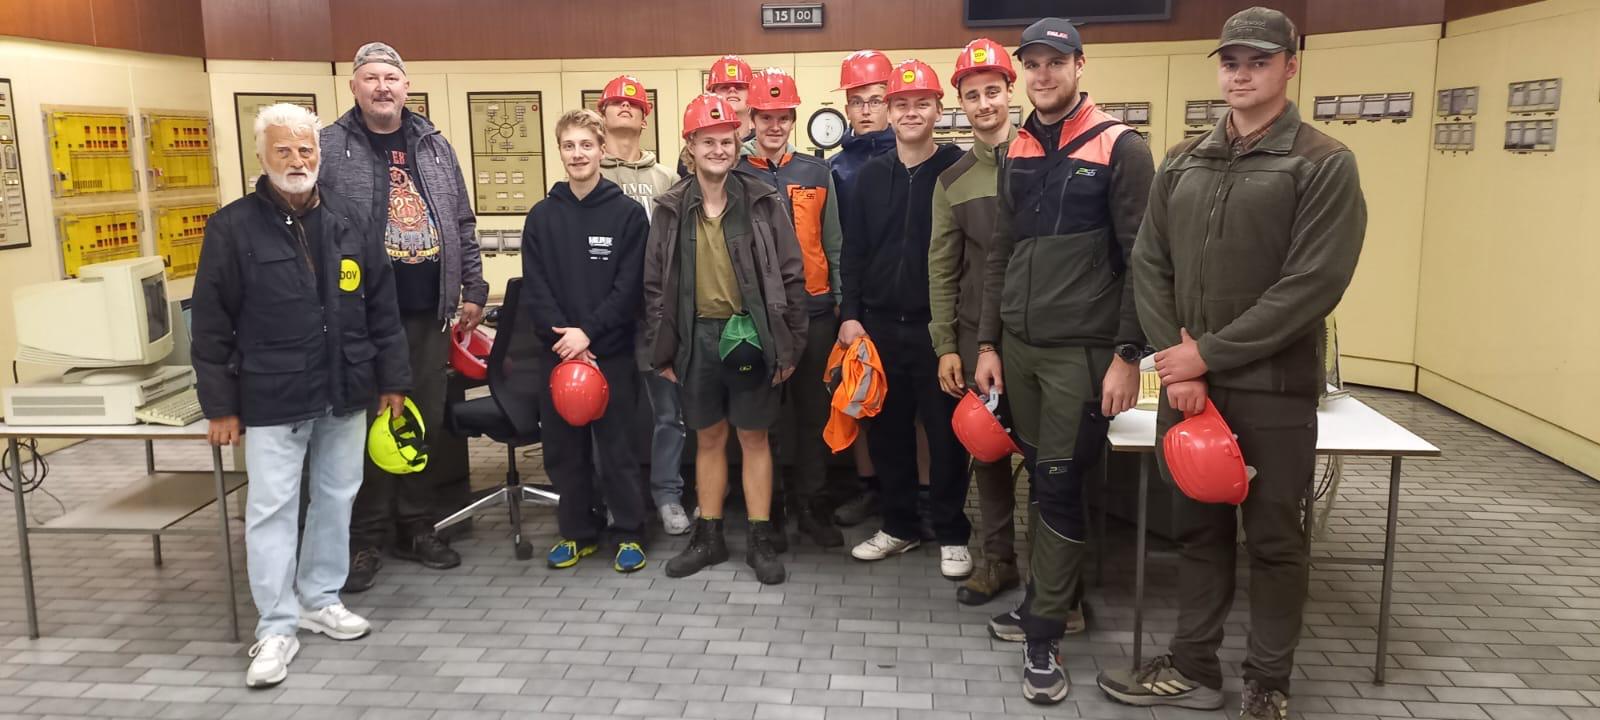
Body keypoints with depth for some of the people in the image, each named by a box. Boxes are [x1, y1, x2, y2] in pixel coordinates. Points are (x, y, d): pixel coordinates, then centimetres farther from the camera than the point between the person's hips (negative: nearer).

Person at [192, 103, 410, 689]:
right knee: (272, 509, 2)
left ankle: (321, 600, 30)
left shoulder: (351, 222, 5)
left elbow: (381, 307, 8)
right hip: (272, 398, -3)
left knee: (336, 499, 13)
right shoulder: (233, 227, -6)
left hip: (345, 395, 4)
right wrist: (221, 405, -7)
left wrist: (392, 379, 6)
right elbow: (212, 324, -5)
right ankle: (277, 628, 12)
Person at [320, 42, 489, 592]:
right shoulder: (329, 148, -2)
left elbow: (462, 224, 15)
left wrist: (473, 289, 11)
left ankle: (417, 529, 23)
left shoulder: (434, 145, 12)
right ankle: (365, 539, 14)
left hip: (428, 311, 4)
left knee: (425, 422, 10)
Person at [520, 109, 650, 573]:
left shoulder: (628, 213, -1)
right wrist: (563, 335, -11)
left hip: (611, 351, -3)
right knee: (564, 448, 10)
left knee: (617, 447, 3)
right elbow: (535, 289, 1)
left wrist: (588, 332, -15)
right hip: (556, 352, 3)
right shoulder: (542, 216, 7)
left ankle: (629, 534, 15)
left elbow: (630, 287, -8)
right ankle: (578, 531, 24)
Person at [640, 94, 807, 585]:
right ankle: (709, 536, 25)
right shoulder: (670, 209, 3)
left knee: (754, 437, 6)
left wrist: (788, 345, -3)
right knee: (708, 438, 12)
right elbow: (655, 283, 7)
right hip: (697, 337, 2)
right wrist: (661, 349, 4)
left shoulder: (764, 203, -2)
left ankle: (761, 540, 17)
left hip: (750, 336, -2)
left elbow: (791, 277, 0)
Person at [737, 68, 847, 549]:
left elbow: (834, 244, 8)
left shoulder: (817, 172, 7)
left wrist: (843, 304, 4)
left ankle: (813, 504, 17)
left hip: (814, 310, 1)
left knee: (814, 409, 6)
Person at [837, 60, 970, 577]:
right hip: (880, 323, 4)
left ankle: (951, 534, 18)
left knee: (946, 432, 4)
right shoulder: (870, 176, 8)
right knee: (888, 430, 11)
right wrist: (850, 315, 1)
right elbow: (853, 252, 9)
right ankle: (899, 525, 26)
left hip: (939, 325, -4)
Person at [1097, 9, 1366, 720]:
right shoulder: (1181, 163, 9)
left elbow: (1314, 284, -14)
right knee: (1199, 528, 13)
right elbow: (1150, 266, 6)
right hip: (1187, 383, 4)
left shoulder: (1324, 164, -5)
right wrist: (1177, 361, -7)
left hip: (1274, 389, -4)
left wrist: (1210, 353, -15)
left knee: (1274, 540, 8)